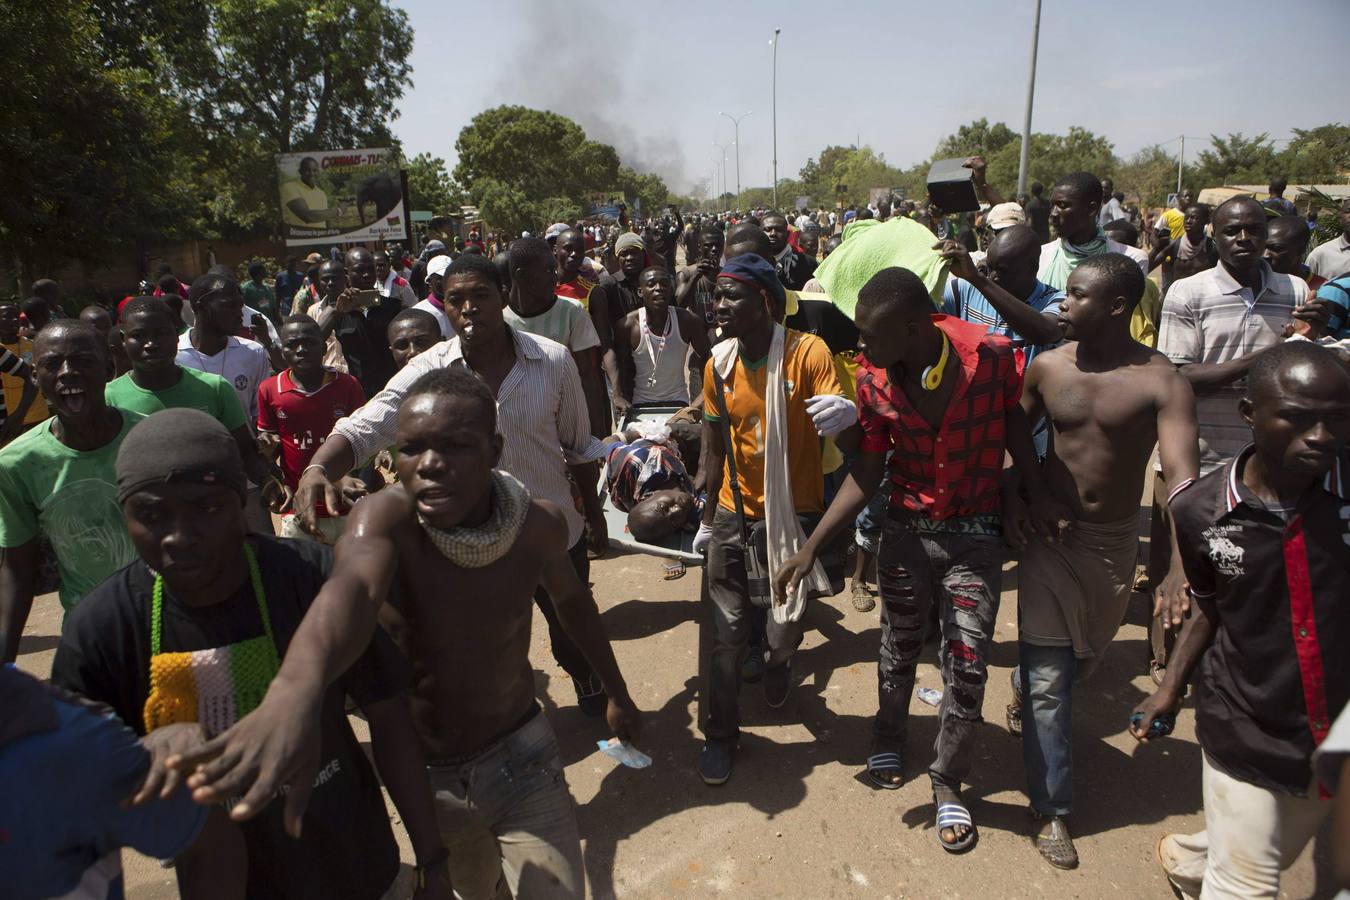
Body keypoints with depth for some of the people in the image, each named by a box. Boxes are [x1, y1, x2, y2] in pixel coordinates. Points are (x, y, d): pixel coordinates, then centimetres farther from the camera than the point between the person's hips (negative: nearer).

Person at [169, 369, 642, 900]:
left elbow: (571, 598, 5)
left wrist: (616, 691, 15)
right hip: (425, 775, -1)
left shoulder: (538, 524, -16)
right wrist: (295, 690, -69)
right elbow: (352, 587, -48)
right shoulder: (387, 518, -26)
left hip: (523, 759, 1)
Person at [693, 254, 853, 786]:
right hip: (736, 512, 3)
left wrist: (846, 415, -49)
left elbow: (836, 421, -24)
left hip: (794, 511, -3)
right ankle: (720, 733, 23)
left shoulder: (807, 353, -17)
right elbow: (715, 446, 7)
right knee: (727, 632, 5)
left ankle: (778, 664, 47)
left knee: (786, 628, 10)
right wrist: (708, 515, 12)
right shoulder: (718, 366, -3)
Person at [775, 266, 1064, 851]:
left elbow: (1013, 419, -1)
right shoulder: (872, 381, -13)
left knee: (966, 667, 4)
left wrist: (1037, 493, -10)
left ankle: (948, 781, 27)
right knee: (898, 648, 18)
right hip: (905, 532, 2)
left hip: (974, 537, -1)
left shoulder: (990, 357, -21)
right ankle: (888, 736, 47)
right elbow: (866, 474, -7)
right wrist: (811, 547, -11)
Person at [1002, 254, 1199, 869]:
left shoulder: (1161, 381, -14)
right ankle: (1052, 809, 13)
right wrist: (1010, 501, -6)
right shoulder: (1047, 366, -6)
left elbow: (1182, 477, -24)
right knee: (1049, 679, 0)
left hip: (1115, 542, 0)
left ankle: (1026, 693, 53)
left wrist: (1182, 569, -36)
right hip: (1047, 535, 0)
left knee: (1085, 656, 21)